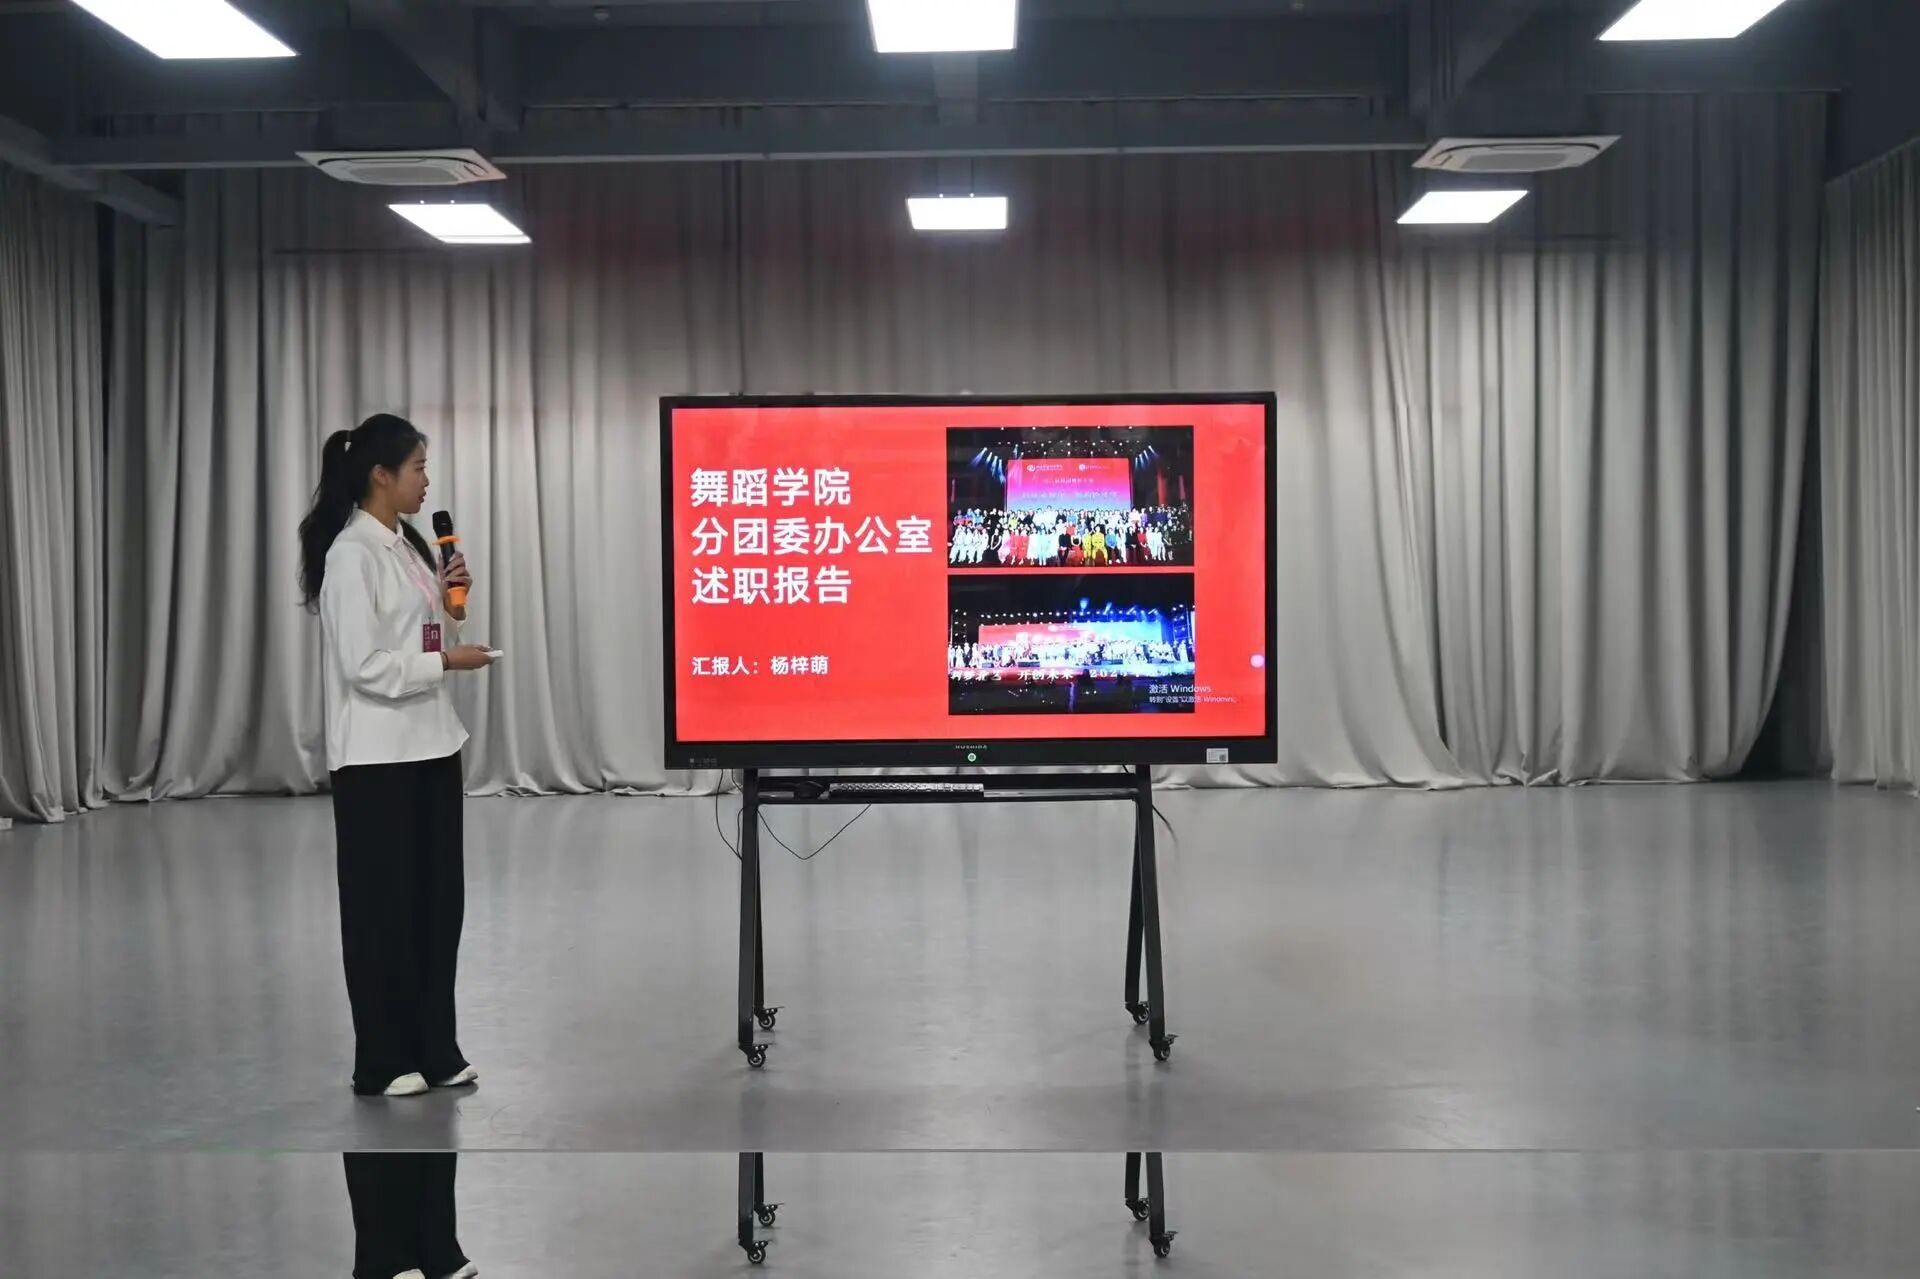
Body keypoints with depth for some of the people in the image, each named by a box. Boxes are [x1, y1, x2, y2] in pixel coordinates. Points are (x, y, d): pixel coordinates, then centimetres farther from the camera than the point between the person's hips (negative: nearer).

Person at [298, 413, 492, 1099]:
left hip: (430, 745, 8)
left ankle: (435, 1049, 22)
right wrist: (445, 662, -15)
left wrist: (449, 598, 1)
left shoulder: (406, 545, 11)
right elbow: (364, 665, -21)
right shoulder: (352, 554, -15)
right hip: (378, 756, -8)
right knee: (382, 908, 3)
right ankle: (383, 1061, 15)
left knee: (439, 901, 12)